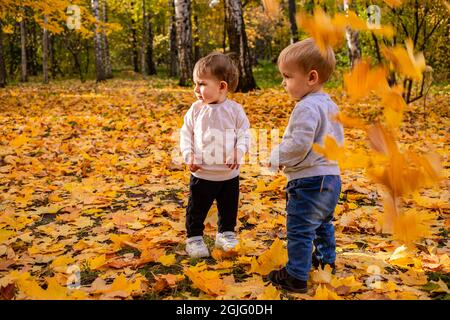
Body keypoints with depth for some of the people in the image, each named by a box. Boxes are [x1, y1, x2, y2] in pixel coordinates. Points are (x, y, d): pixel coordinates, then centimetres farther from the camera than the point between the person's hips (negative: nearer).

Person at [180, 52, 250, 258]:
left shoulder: (235, 110, -8)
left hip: (229, 174, 1)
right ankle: (194, 238, 26)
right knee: (196, 209, 8)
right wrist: (188, 155, -12)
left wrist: (238, 152, -22)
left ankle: (226, 234, 38)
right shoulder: (196, 110, -5)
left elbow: (244, 134, -5)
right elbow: (186, 133, 1)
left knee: (229, 208, 17)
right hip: (201, 174, 0)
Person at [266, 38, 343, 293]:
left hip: (309, 181, -10)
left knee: (300, 230, 0)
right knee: (323, 224, 27)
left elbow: (298, 145, -27)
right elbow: (338, 140, 17)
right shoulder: (330, 105, 10)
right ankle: (326, 260, 43)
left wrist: (277, 157, -11)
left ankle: (296, 276, 9)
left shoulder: (306, 108, -21)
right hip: (332, 176, 10)